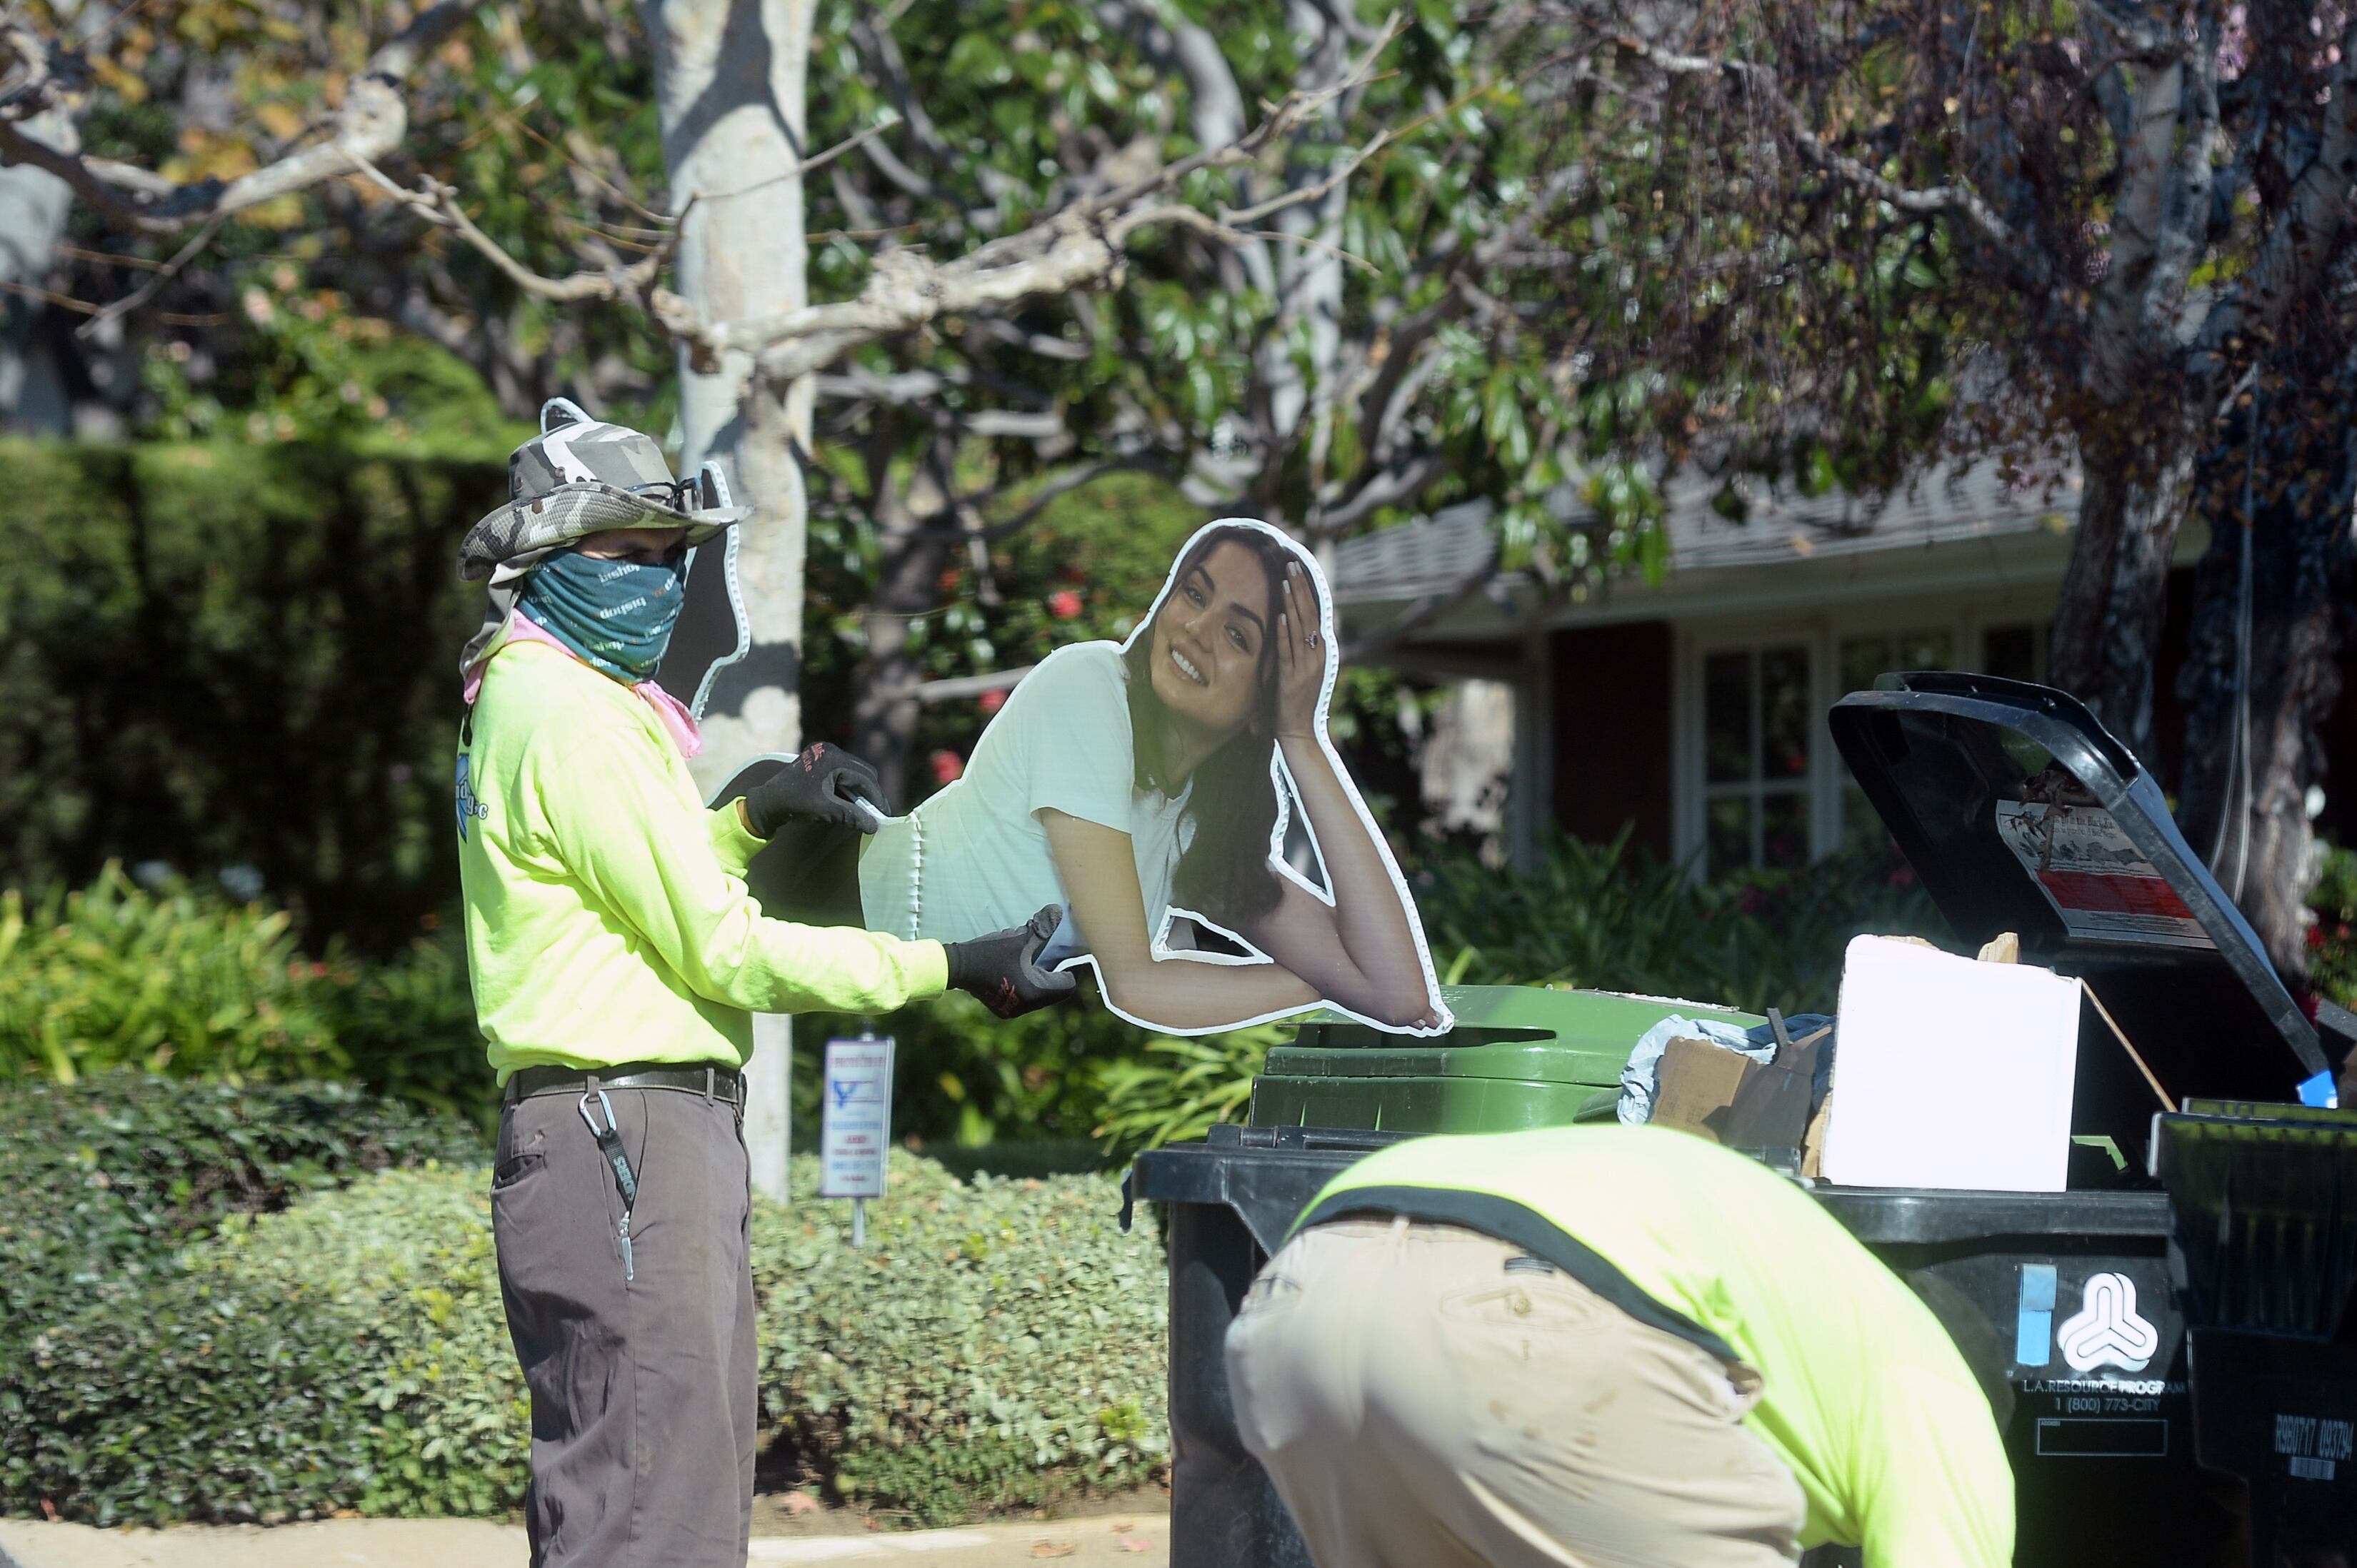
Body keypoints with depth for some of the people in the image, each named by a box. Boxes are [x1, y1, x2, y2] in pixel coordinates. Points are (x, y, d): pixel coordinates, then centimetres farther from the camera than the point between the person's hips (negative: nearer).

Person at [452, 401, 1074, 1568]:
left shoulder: (536, 701, 20)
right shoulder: (571, 717, -13)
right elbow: (723, 952, -14)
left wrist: (753, 818, 17)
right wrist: (955, 970, -11)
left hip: (634, 1143, 11)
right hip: (627, 1134, -11)